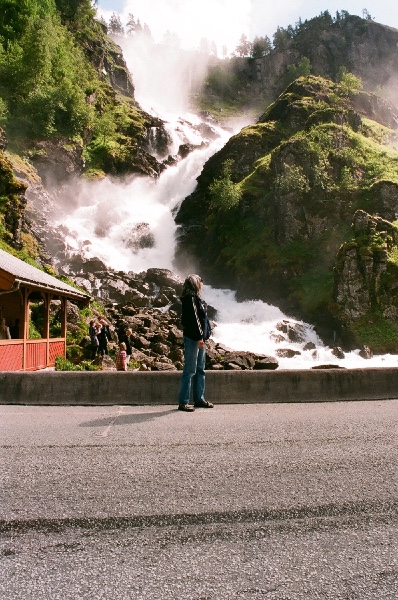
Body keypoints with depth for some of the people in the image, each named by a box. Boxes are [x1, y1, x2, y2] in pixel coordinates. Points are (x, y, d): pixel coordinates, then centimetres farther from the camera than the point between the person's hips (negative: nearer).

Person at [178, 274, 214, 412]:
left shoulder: (195, 298, 17)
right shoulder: (190, 298, -13)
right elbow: (194, 319, -18)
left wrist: (203, 336, 14)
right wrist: (200, 337, -19)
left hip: (199, 338, 10)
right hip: (193, 338, -10)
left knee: (200, 370, 14)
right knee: (190, 371, -6)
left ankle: (199, 399, 22)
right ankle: (183, 402, 0)